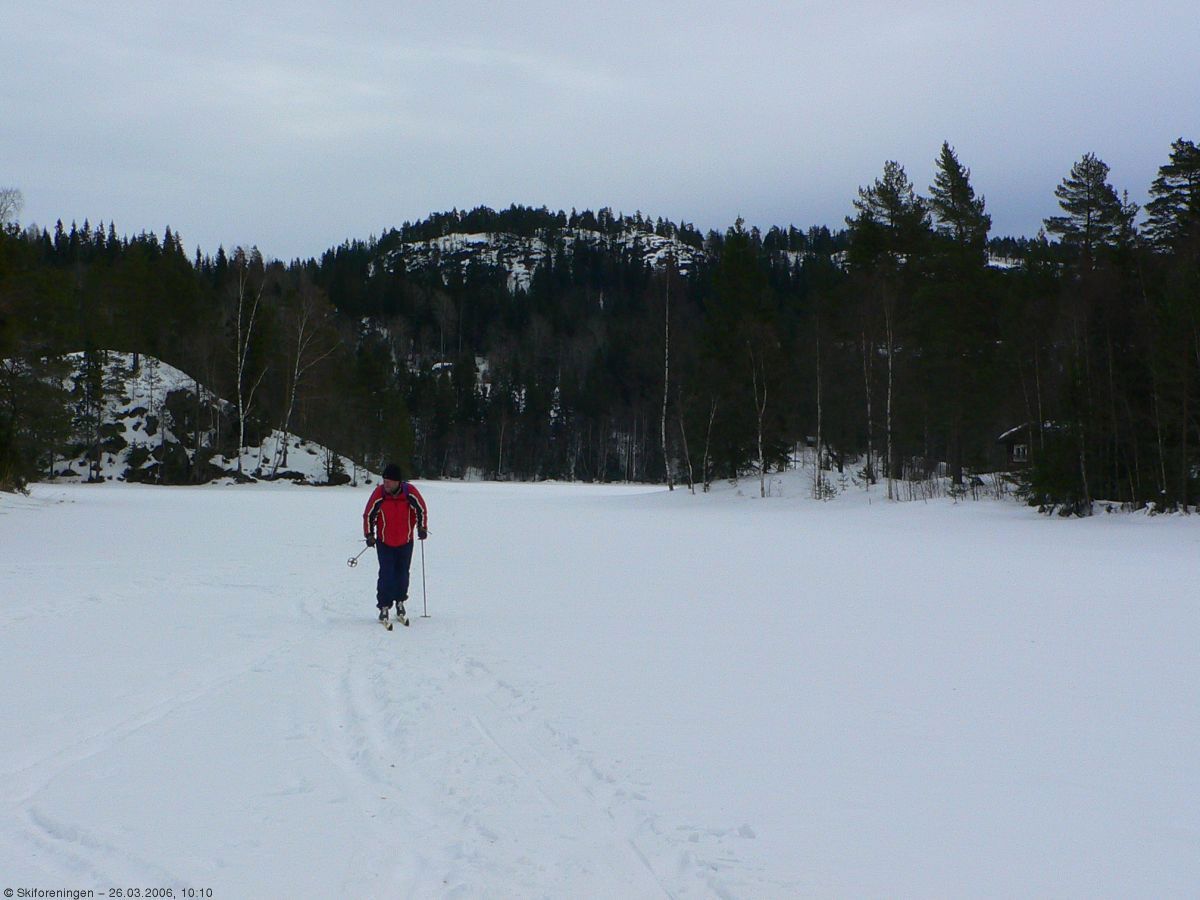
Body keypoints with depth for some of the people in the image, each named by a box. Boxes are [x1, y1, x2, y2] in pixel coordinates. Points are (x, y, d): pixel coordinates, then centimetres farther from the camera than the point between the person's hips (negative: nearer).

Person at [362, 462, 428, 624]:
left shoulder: (410, 492, -15)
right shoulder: (378, 494, -16)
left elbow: (421, 509, 1)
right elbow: (368, 515, -4)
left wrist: (422, 528, -3)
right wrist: (369, 534, -8)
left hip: (406, 541, 1)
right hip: (384, 542, -1)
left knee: (402, 573, 10)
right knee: (386, 574, -9)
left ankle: (400, 601, 30)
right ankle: (384, 606, 0)